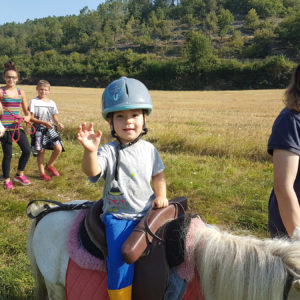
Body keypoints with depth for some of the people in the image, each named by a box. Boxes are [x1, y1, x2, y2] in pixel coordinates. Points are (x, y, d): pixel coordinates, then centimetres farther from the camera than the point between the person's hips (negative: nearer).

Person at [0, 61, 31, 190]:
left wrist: (27, 117, -7)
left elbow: (26, 111, 13)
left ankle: (19, 175, 22)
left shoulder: (21, 92, 9)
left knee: (27, 150, -1)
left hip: (17, 126, 4)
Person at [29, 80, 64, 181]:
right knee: (41, 151, 0)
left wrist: (58, 124, -5)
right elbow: (31, 118, -9)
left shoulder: (52, 103, 9)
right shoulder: (34, 101, -5)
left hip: (50, 129, 4)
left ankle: (49, 166, 18)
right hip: (39, 130, -4)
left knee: (58, 148, -7)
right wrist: (44, 122, -21)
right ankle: (42, 173, 15)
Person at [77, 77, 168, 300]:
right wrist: (90, 151, -49)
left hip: (147, 211, 5)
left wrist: (161, 196, 1)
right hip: (117, 215, -4)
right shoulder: (109, 151, -12)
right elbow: (92, 171, -30)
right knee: (121, 258, -22)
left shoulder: (149, 149, 3)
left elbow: (158, 175, 16)